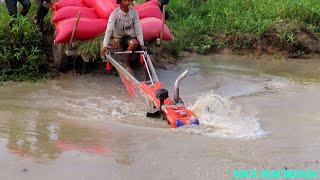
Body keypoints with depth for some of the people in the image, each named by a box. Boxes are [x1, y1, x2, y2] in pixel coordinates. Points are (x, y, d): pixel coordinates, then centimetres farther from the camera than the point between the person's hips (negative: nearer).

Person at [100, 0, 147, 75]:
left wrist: (142, 44, -15)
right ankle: (128, 65, -12)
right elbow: (109, 30, -23)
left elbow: (138, 29, -5)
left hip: (132, 37, 4)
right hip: (120, 37, -4)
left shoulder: (134, 12, -3)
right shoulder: (115, 13, -14)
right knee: (133, 42, -34)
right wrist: (104, 46, -34)